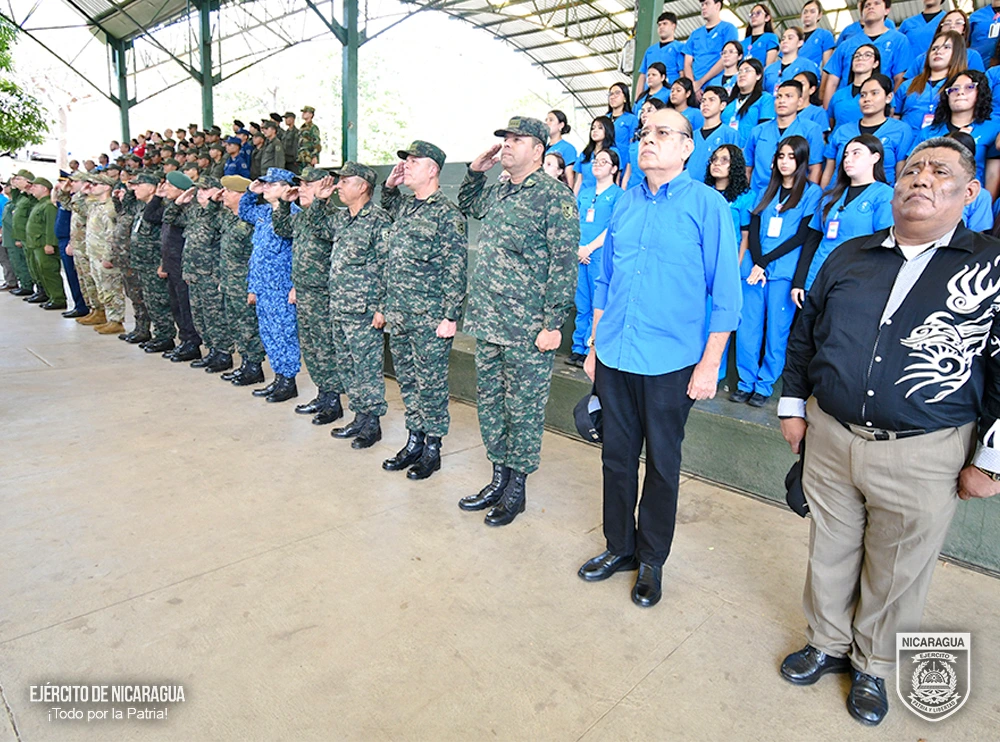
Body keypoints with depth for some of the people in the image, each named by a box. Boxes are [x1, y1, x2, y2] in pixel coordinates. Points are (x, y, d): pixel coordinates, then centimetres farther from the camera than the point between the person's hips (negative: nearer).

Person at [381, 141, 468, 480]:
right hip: (398, 315, 8)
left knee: (430, 384, 2)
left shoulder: (447, 214, -9)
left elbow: (456, 270, -13)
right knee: (407, 381, 14)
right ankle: (414, 441, 27)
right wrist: (390, 184, 17)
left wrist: (451, 316, -17)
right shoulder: (403, 207, 13)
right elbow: (386, 204, 39)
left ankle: (432, 448, 15)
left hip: (430, 319, -8)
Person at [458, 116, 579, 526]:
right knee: (490, 403, 15)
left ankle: (516, 488, 20)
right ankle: (498, 478, 30)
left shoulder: (555, 196, -9)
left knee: (524, 410, 4)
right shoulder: (497, 193, 14)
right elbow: (466, 206, 36)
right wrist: (475, 170, 18)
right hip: (486, 324, 8)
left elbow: (564, 264, -13)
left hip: (527, 331, -8)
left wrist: (554, 324, -17)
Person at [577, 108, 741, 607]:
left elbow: (725, 292, -6)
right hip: (614, 357, 5)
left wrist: (710, 363, -10)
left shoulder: (707, 204, -5)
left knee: (662, 463, 10)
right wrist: (594, 345, 13)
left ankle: (652, 559, 29)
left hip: (670, 362, -4)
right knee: (616, 456, 14)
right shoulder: (624, 204, 9)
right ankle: (619, 546, 33)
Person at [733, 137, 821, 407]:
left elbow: (801, 236, -5)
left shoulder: (812, 192, 4)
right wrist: (755, 263, -9)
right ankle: (745, 382, 13)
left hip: (784, 272, -4)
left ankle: (764, 385, 10)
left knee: (776, 331, 0)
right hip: (754, 269, 4)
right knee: (747, 328, 3)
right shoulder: (767, 192, 17)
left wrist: (765, 262, -11)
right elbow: (753, 231, 8)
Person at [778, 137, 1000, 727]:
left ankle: (873, 666, 38)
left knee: (897, 574, 14)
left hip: (924, 456, -2)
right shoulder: (849, 257, 6)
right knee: (829, 553, 17)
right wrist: (793, 404, 11)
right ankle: (828, 644, 40)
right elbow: (804, 334, 14)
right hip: (830, 437, 3)